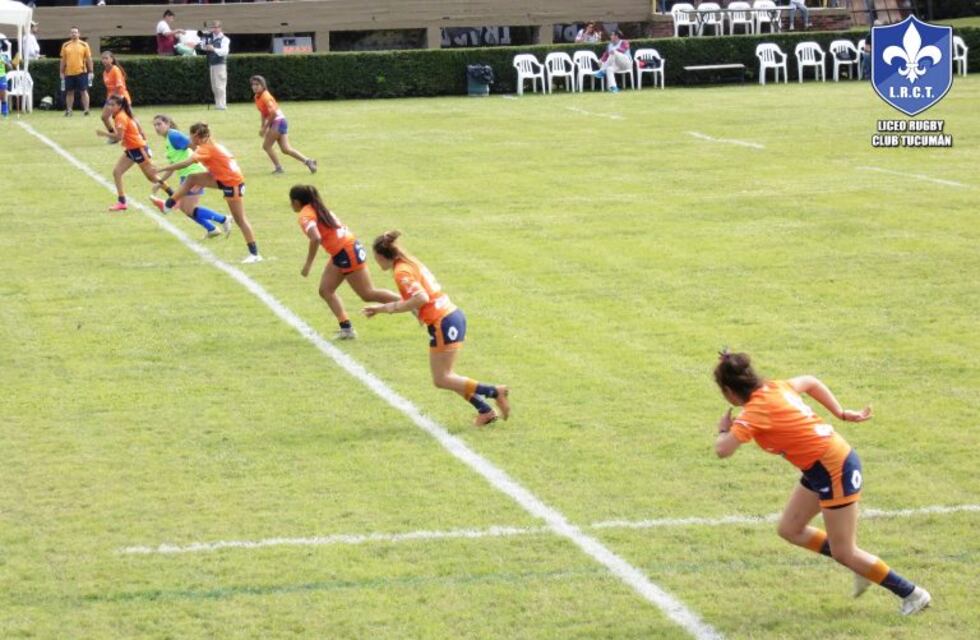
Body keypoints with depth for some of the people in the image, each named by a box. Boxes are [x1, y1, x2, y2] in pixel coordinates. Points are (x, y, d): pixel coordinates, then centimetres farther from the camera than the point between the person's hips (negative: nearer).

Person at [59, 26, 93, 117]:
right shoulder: (65, 45, 7)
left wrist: (91, 71, -4)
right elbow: (63, 60, 11)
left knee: (84, 91, -1)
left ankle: (86, 110, 0)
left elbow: (89, 59, 1)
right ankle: (68, 111, 15)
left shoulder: (84, 45, 1)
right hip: (69, 73, 2)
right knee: (69, 92, 8)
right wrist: (62, 72, 7)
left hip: (81, 72, -2)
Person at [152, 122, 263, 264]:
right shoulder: (211, 145, 9)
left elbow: (186, 163, -29)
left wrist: (162, 169, -28)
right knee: (192, 179, 5)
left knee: (240, 219, -4)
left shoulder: (206, 149, -18)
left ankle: (255, 254, -1)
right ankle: (168, 205, 13)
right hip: (223, 179, 9)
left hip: (233, 183, -9)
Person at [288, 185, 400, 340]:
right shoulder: (318, 209, 14)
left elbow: (315, 239, -30)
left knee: (368, 294, 0)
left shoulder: (305, 216, -15)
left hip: (346, 252, -10)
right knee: (326, 290, 9)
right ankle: (346, 328, 3)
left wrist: (308, 264, -22)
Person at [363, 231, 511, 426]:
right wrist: (382, 308, 20)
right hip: (454, 315, 9)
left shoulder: (401, 272, -13)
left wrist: (393, 307, -14)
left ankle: (494, 391, -4)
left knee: (441, 379, -2)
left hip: (443, 324, -9)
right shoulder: (411, 263, 15)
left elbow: (421, 298, -24)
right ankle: (485, 411, 12)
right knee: (444, 376, 15)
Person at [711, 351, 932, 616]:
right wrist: (842, 413, 24)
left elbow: (723, 450, -29)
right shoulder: (774, 387, 4)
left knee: (844, 553, 1)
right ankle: (860, 567, 22)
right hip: (819, 468, 9)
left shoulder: (756, 410, -21)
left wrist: (723, 430, -7)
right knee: (790, 529, 15)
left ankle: (912, 594, 11)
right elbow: (811, 382, 21)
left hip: (834, 469, -9)